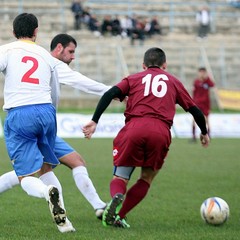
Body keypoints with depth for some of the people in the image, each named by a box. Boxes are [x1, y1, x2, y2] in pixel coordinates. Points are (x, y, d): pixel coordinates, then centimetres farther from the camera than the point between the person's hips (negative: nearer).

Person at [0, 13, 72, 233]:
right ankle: (62, 218, 2)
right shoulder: (47, 56, 19)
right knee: (47, 168, 19)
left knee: (27, 178, 0)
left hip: (19, 115, -3)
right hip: (46, 111, 3)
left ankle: (48, 192, -34)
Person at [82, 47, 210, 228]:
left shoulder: (134, 79, 24)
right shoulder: (173, 82, 27)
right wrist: (204, 133, 43)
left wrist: (94, 121, 3)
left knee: (120, 177, 9)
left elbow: (109, 94, 7)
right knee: (147, 178, 17)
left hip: (134, 127, 0)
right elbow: (194, 109, 28)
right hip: (160, 132, 0)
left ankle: (117, 196, -27)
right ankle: (119, 216, 1)